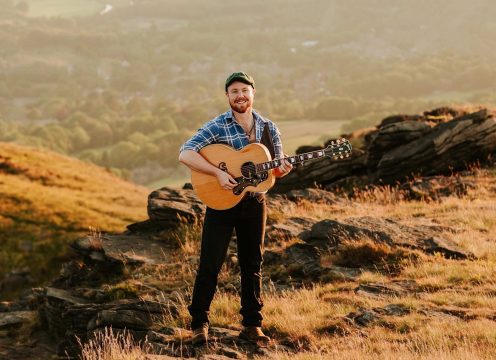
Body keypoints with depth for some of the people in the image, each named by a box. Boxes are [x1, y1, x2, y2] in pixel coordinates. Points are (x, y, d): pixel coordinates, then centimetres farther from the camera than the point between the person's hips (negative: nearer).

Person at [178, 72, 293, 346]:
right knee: (210, 265, -3)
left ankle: (252, 325, 18)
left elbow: (276, 169, 11)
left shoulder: (268, 128, 4)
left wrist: (282, 169, -14)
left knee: (252, 265, 10)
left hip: (254, 203, 4)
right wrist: (218, 173, -27)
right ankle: (199, 323, 8)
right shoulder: (217, 127, -10)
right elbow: (185, 154, -20)